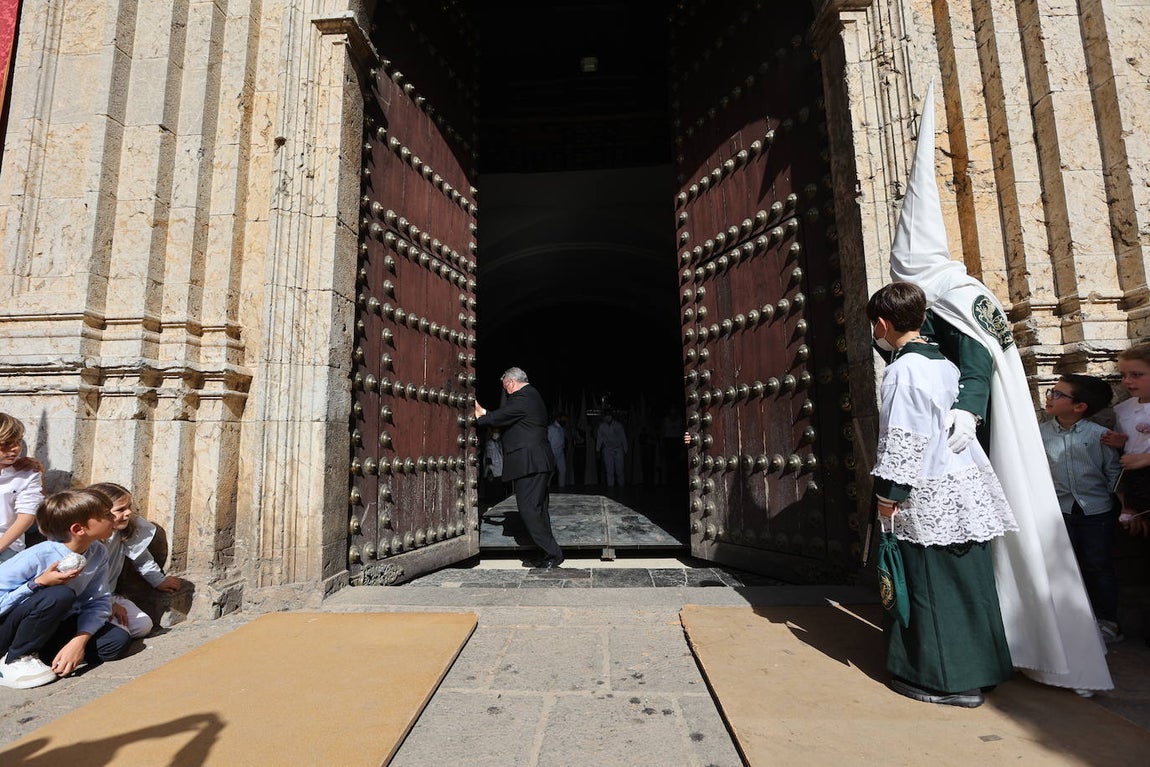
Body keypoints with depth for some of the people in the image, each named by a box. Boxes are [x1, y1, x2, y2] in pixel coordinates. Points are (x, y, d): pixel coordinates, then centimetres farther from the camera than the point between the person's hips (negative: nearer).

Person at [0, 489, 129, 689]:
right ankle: (16, 659, -12)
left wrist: (79, 641, -24)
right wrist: (39, 583, -32)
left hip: (51, 627, 6)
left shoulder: (99, 553, -11)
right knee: (60, 595, -34)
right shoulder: (37, 557, -27)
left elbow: (98, 602, -10)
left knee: (118, 640, -13)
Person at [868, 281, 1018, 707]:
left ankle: (945, 679, 14)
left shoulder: (903, 369, -16)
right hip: (968, 487, 9)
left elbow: (903, 440, -19)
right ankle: (979, 667, 30)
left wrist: (888, 494, -13)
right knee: (969, 582, 16)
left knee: (932, 588, 3)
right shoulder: (945, 364, 10)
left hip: (929, 497, -8)